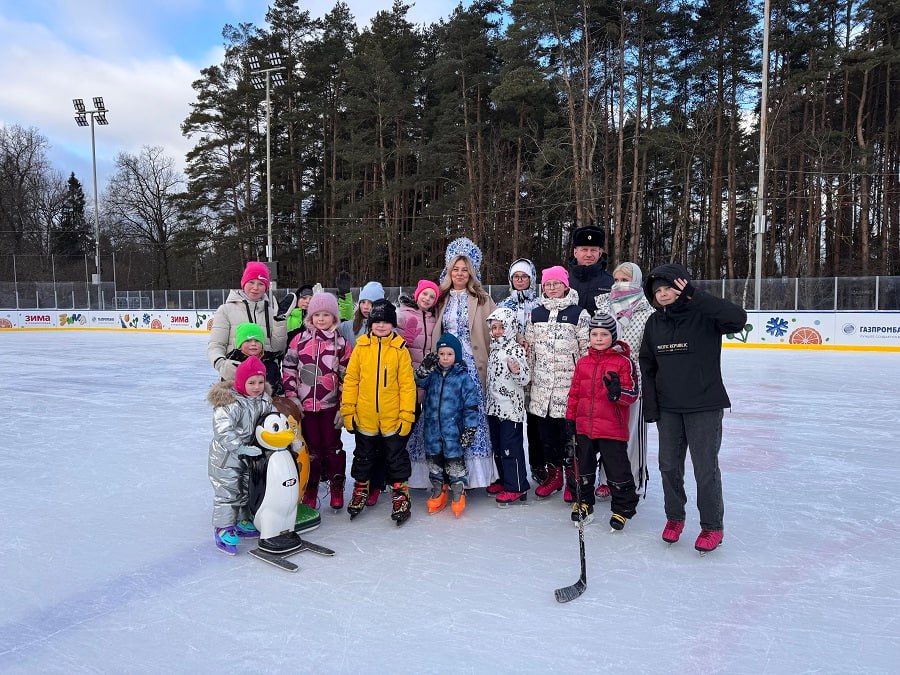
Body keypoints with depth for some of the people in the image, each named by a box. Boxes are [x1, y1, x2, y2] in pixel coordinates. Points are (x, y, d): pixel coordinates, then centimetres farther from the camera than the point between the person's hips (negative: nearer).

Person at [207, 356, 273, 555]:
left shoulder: (263, 400, -3)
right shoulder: (229, 403, -26)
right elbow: (222, 432, -33)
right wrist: (241, 448, -36)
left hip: (250, 454, 8)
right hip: (225, 456, -8)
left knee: (248, 490, 19)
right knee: (228, 493, -1)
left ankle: (242, 523, 36)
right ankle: (224, 530, 12)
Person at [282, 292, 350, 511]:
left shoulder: (340, 343, -1)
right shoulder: (300, 339, 2)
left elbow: (346, 377, -1)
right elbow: (289, 369, 3)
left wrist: (343, 407, -4)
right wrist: (292, 398, -3)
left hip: (330, 405, -1)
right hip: (305, 405, 1)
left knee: (332, 446, 9)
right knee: (311, 447, 11)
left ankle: (337, 487, 25)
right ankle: (310, 488, 26)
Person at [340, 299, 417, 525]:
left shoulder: (400, 349, -6)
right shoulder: (361, 347, -2)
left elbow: (407, 384, -6)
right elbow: (351, 380, 1)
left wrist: (407, 415, -9)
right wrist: (348, 411, -2)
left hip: (393, 419, -2)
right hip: (364, 418, 2)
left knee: (396, 459, 11)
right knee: (364, 457, 19)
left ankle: (400, 497, 25)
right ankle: (360, 490, 37)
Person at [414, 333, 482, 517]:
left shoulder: (463, 377, -8)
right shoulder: (432, 374, 4)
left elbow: (471, 405, -8)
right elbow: (419, 381, -10)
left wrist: (470, 429, -10)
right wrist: (425, 368, -28)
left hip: (453, 428, -4)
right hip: (432, 427, 4)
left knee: (454, 460, 3)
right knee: (434, 459, 14)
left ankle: (458, 494, 19)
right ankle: (438, 492, 30)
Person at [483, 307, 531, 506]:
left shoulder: (516, 350, -14)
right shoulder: (494, 349, 10)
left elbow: (525, 379, -19)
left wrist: (517, 371, -36)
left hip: (511, 407, -8)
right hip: (494, 406, 8)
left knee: (511, 447, -4)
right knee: (497, 446, 16)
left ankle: (516, 487, 4)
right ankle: (505, 480, 29)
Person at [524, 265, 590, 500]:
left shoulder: (578, 313, -1)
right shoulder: (535, 314, 12)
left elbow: (587, 349, -1)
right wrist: (528, 376, 13)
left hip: (568, 383, -4)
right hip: (541, 384, 4)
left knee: (568, 431, -2)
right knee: (545, 430, 10)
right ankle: (553, 474, 24)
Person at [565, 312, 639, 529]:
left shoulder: (623, 362, -8)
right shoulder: (583, 362, 7)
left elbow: (632, 395, -10)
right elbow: (575, 392, 12)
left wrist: (618, 392, -30)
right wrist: (570, 417, 11)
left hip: (612, 429, -5)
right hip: (584, 426, 5)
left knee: (618, 471, 5)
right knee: (584, 468, 17)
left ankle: (624, 507, 24)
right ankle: (584, 502, 36)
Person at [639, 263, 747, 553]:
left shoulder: (704, 316, -10)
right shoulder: (654, 322, 4)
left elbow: (738, 319, -30)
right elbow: (647, 364, 8)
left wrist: (695, 297, -32)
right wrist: (651, 405, 3)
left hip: (704, 405, -4)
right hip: (668, 407, 5)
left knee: (706, 468, 2)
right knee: (669, 465, 12)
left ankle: (712, 526, 21)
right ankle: (674, 517, 33)